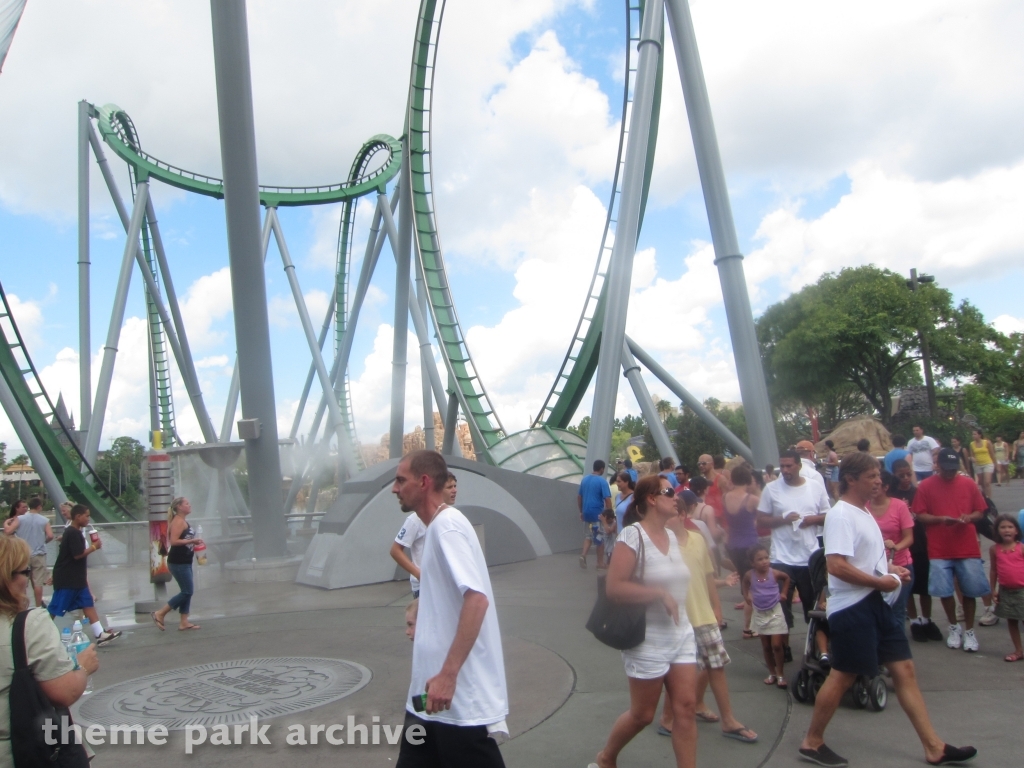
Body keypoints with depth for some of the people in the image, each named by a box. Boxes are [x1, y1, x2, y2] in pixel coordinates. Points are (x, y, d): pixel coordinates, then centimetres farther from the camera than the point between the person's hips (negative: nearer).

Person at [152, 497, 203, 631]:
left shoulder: (183, 521, 16)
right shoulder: (178, 521, -15)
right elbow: (173, 541, -24)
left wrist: (195, 542, 10)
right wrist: (192, 540, -20)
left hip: (185, 562, 10)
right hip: (178, 563, -10)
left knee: (187, 591, 9)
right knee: (187, 591, -7)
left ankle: (184, 623, 12)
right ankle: (160, 614, 2)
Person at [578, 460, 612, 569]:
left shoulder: (584, 480, 7)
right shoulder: (602, 481, -13)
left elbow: (579, 497, 12)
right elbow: (607, 499, -17)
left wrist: (581, 511, 20)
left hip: (586, 513, 5)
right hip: (598, 514, -5)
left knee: (588, 535, 17)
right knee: (600, 538, 7)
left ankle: (583, 555, -3)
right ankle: (600, 562, 14)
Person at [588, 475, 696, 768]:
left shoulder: (671, 536, 7)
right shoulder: (633, 535, -17)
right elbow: (614, 588, -24)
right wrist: (659, 594, -22)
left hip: (682, 636, 6)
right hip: (648, 641, -6)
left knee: (686, 707, 2)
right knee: (642, 714, 8)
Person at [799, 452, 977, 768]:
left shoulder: (863, 511, 13)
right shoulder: (841, 516, -19)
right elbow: (836, 566, -29)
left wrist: (890, 568, 9)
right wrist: (880, 582, -20)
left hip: (875, 603, 10)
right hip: (851, 608, -10)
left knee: (904, 669, 12)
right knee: (842, 676, 0)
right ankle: (812, 742, 15)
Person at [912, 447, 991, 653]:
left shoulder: (968, 484, 3)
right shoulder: (925, 486, -2)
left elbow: (980, 511, 8)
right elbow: (920, 515, -2)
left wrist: (969, 517, -13)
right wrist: (941, 519, -18)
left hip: (968, 548, 1)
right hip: (939, 549, -1)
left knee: (970, 591, 6)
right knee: (944, 591, 4)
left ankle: (969, 631, 23)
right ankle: (954, 627, 27)